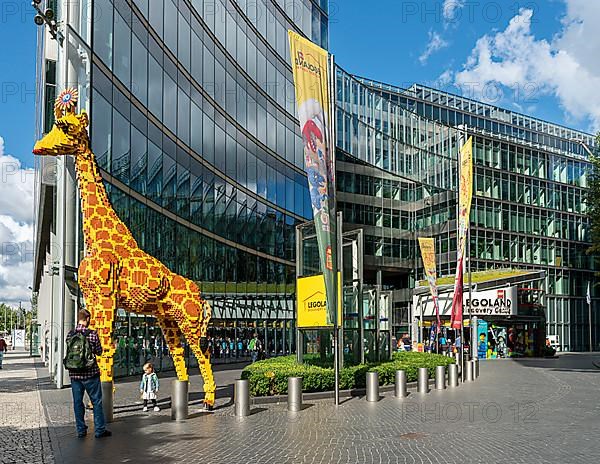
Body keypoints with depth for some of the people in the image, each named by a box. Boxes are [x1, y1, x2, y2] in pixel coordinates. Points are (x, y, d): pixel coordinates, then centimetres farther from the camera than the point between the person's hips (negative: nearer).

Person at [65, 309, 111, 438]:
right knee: (97, 401, 6)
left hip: (74, 373, 4)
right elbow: (99, 351, -3)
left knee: (77, 402, 12)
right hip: (90, 372, -4)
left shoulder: (70, 334, 0)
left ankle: (81, 430, 17)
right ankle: (99, 430, 8)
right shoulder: (92, 334, -12)